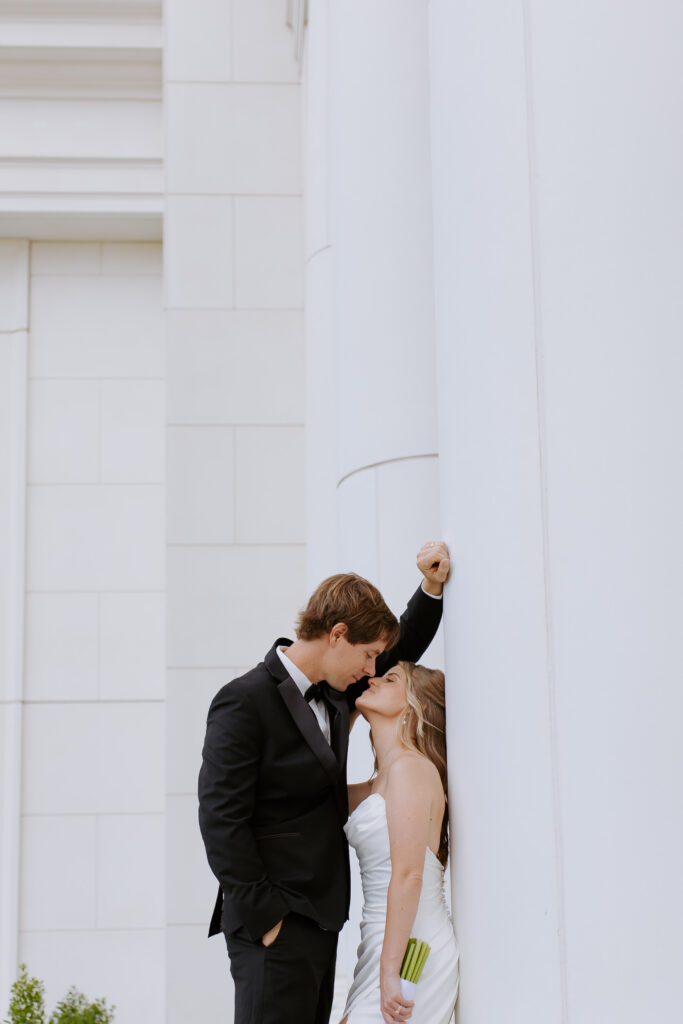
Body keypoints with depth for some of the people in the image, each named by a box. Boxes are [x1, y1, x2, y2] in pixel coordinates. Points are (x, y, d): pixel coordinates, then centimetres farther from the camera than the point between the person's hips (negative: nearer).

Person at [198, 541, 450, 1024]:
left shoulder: (332, 691, 11)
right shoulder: (245, 701, -13)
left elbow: (401, 653, 26)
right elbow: (221, 818, -17)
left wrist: (432, 588, 10)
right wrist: (265, 918, -17)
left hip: (318, 918, 8)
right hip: (275, 927, -8)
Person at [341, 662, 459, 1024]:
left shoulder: (411, 767, -11)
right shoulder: (376, 786, 16)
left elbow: (408, 874, -17)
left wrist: (390, 972, -20)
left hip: (410, 952, -8)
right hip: (379, 946, 8)